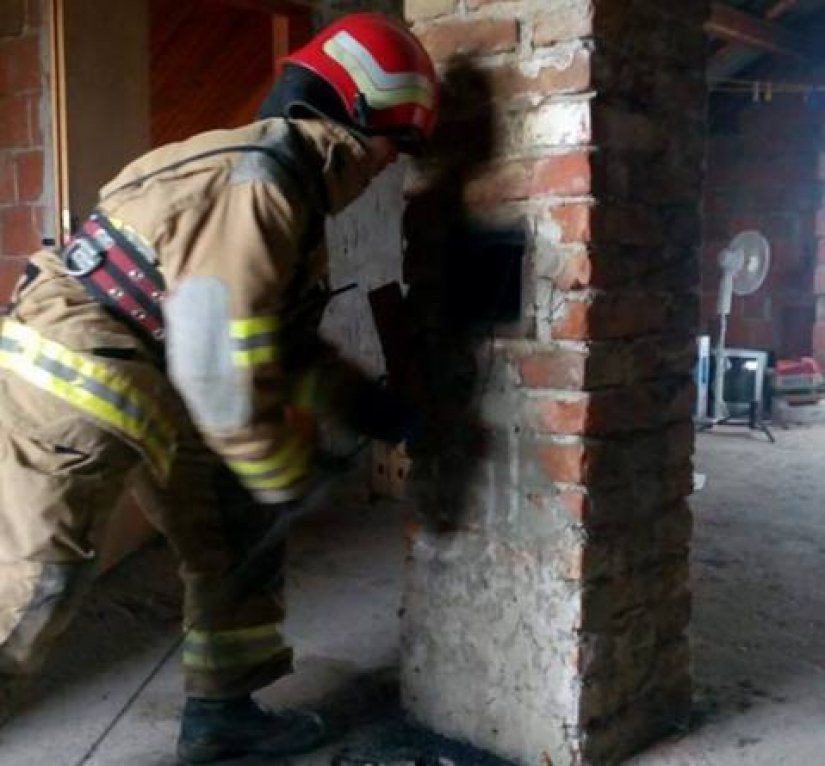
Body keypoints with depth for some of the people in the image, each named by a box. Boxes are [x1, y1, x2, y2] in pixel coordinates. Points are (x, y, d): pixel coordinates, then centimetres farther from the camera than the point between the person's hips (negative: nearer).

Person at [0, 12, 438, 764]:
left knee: (233, 535, 16)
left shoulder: (279, 177, 11)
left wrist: (361, 401, 17)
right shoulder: (257, 188, -22)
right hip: (72, 391, -10)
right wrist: (286, 475, -10)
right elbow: (221, 372, -24)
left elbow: (279, 339, 20)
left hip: (145, 391, 10)